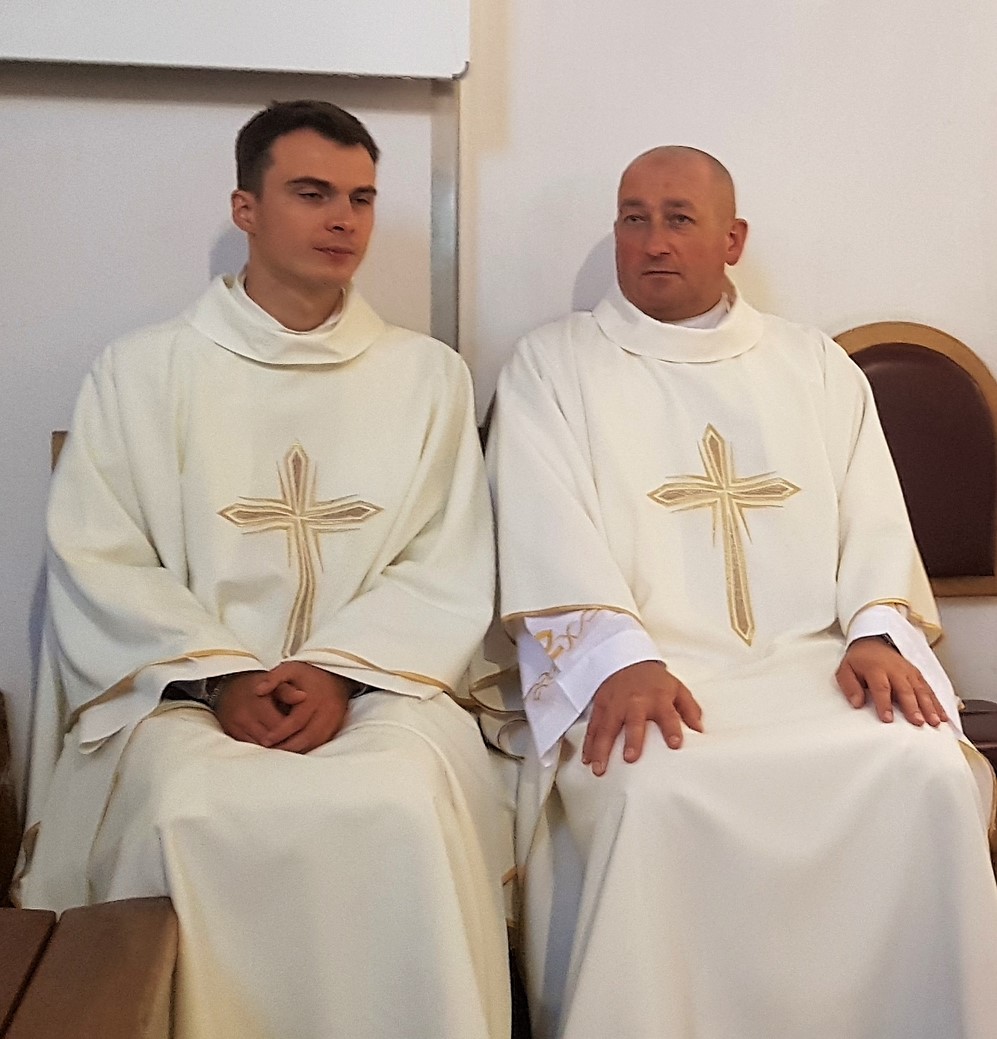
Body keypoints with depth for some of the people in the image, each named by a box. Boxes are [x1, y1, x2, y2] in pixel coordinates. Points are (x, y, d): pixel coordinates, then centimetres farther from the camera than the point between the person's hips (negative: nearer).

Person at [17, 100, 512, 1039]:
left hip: (374, 689, 1)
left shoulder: (428, 375, 12)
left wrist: (340, 670, -12)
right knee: (190, 814, -31)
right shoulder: (142, 373, 9)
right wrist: (222, 675, -13)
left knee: (408, 804, -31)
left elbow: (448, 570, 5)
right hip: (183, 691, 0)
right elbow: (96, 563, 2)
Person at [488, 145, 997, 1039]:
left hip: (814, 658, 3)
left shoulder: (817, 367, 20)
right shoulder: (553, 365, 10)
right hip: (638, 673, -2)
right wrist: (621, 658, -20)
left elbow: (874, 518, 12)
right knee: (654, 790, -33)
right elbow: (548, 532, -4)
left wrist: (876, 631, -8)